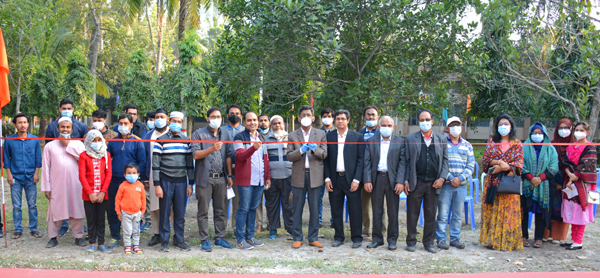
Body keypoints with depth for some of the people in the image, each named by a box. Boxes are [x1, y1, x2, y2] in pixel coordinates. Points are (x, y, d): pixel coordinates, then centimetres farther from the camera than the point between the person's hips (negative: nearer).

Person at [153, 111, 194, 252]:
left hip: (181, 181, 3)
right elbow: (155, 164, -3)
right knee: (165, 213, 3)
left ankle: (179, 240, 18)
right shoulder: (161, 140, -1)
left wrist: (190, 184, 6)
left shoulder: (186, 141, 9)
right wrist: (157, 185, -9)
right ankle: (164, 241, 14)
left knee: (180, 213, 7)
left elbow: (190, 163, 11)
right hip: (165, 181, -3)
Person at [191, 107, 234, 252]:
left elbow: (228, 156, 14)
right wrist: (212, 149, -22)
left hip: (221, 178, 4)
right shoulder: (199, 134, 2)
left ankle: (220, 238, 17)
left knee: (221, 210, 8)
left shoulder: (225, 135, 14)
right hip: (205, 178, -4)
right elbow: (195, 154, -9)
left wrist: (229, 175, 10)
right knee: (203, 211, 1)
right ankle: (204, 240, 9)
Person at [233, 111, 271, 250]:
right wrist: (253, 147, -34)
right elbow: (241, 155, -18)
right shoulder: (239, 137, -2)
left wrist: (268, 177, 14)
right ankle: (240, 239, 5)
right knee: (244, 208, -2)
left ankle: (250, 237, 20)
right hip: (245, 179, -5)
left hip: (259, 180, 6)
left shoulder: (262, 137, 16)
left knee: (253, 208, 11)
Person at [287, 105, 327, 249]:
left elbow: (324, 154, 1)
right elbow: (289, 156, 0)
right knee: (297, 209, 4)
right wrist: (301, 150, -17)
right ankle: (297, 238, 14)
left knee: (315, 209, 5)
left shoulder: (321, 134, 8)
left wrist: (315, 149, -19)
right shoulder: (292, 136, 7)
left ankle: (313, 238, 15)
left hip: (315, 176, 0)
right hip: (298, 176, 0)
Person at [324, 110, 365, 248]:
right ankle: (339, 237, 19)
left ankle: (356, 238, 12)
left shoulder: (357, 137, 3)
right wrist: (327, 178, -1)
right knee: (336, 210, 8)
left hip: (351, 178, -2)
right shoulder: (329, 137, 8)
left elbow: (361, 159, -1)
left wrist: (357, 179, -9)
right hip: (334, 179, 2)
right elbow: (326, 159, 8)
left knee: (355, 210, 0)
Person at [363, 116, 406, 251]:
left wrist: (400, 181, -10)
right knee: (376, 211, 6)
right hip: (376, 179, 1)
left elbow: (402, 163, -1)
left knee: (393, 212, 5)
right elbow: (367, 162, 4)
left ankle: (392, 240, 15)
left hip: (392, 179, -1)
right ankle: (377, 238, 17)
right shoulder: (371, 141, 9)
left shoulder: (400, 142, 6)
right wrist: (367, 180, -6)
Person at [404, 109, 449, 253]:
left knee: (431, 214, 8)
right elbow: (406, 161, 3)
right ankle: (411, 241, 15)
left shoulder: (441, 139, 10)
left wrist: (442, 178, -3)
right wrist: (406, 181, -3)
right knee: (412, 214, 4)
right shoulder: (410, 138, 5)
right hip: (416, 182, -2)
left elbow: (445, 160, 10)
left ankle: (429, 242, 19)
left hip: (434, 183, 2)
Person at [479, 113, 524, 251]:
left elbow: (519, 163, -2)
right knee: (492, 209, 0)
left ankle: (508, 241, 4)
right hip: (493, 182, 1)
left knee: (508, 210, -2)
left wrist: (503, 167, -15)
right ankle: (492, 240, 6)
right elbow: (485, 160, 2)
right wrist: (498, 162, -15)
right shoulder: (492, 142, 11)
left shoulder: (517, 144, 8)